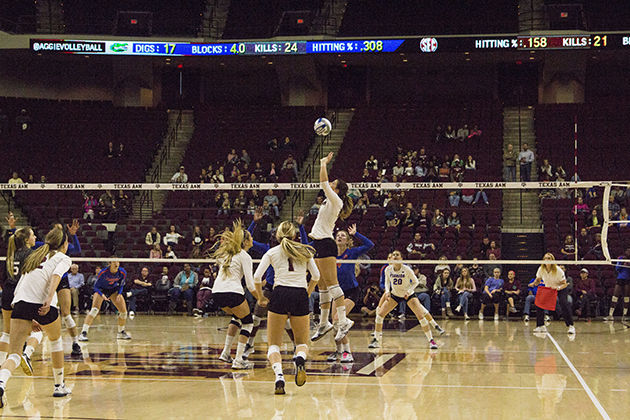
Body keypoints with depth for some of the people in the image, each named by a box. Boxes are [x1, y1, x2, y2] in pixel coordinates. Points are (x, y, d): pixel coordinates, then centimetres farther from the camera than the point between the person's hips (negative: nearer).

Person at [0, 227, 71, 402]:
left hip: (20, 303, 3)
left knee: (14, 354, -3)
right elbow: (56, 275, -11)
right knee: (56, 340, 26)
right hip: (43, 305, -3)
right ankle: (59, 386, 35)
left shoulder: (33, 256, 29)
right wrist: (49, 298, -23)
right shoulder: (63, 258, 12)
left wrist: (31, 320, 31)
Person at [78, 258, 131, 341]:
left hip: (114, 290, 4)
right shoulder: (103, 272, -29)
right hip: (101, 290, -4)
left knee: (123, 311, -3)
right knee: (94, 309, -25)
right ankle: (83, 333, -29)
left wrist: (119, 294, -15)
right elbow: (96, 286, -19)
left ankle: (121, 333, 19)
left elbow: (121, 285, 0)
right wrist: (102, 295, -35)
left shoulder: (122, 273, -20)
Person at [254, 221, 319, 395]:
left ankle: (279, 376, -21)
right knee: (303, 343, 15)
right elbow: (316, 276, 13)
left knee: (274, 344, 7)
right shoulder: (304, 251, 14)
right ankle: (300, 358, -22)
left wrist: (261, 297, 15)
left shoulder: (272, 252, 10)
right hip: (301, 296, 1)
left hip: (280, 294, -1)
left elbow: (257, 277, 3)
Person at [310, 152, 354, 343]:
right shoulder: (331, 201, 15)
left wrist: (323, 163, -3)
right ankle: (324, 323, 14)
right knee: (322, 286, 10)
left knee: (331, 283, -15)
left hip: (325, 243, -10)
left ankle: (343, 320, -19)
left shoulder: (336, 200, -9)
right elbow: (324, 184, 30)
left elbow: (324, 183, -15)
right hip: (319, 243, 10)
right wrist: (323, 163, 27)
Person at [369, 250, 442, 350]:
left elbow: (415, 282, -9)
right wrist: (387, 291, -12)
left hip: (408, 295, -3)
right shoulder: (388, 270, -14)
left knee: (421, 315, -18)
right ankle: (376, 340, 4)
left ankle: (431, 340, -6)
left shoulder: (406, 269, -22)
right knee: (380, 313, -8)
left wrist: (409, 291, -23)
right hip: (394, 294, 3)